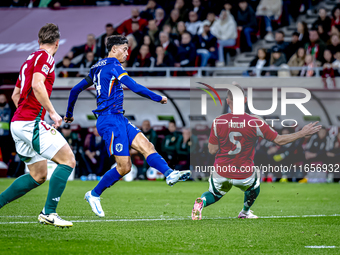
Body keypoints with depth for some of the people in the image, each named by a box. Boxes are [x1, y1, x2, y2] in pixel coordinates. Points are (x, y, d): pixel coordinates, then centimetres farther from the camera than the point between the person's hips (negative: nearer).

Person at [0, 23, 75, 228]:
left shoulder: (29, 60, 22)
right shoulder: (45, 57, -6)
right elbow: (37, 85, -22)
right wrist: (52, 113, -20)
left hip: (19, 123, 10)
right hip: (31, 123, -10)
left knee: (39, 176, 15)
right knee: (68, 160, -11)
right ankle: (49, 213, -16)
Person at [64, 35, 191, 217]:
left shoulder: (97, 69, 18)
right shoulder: (113, 67, -9)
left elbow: (75, 90, 23)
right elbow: (135, 87, -17)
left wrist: (69, 113, 34)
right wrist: (159, 98, -6)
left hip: (118, 120, 10)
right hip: (111, 121, -10)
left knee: (146, 146, -7)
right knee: (124, 166, -9)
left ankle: (170, 174, -23)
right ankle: (94, 195, 5)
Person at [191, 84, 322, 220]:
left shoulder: (218, 122, -13)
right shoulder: (255, 123, -15)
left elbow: (212, 150, -7)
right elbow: (279, 140, -9)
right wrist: (303, 133, 0)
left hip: (221, 173, 1)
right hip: (244, 176, 0)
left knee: (214, 195, 28)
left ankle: (201, 202, -5)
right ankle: (245, 212, 46)